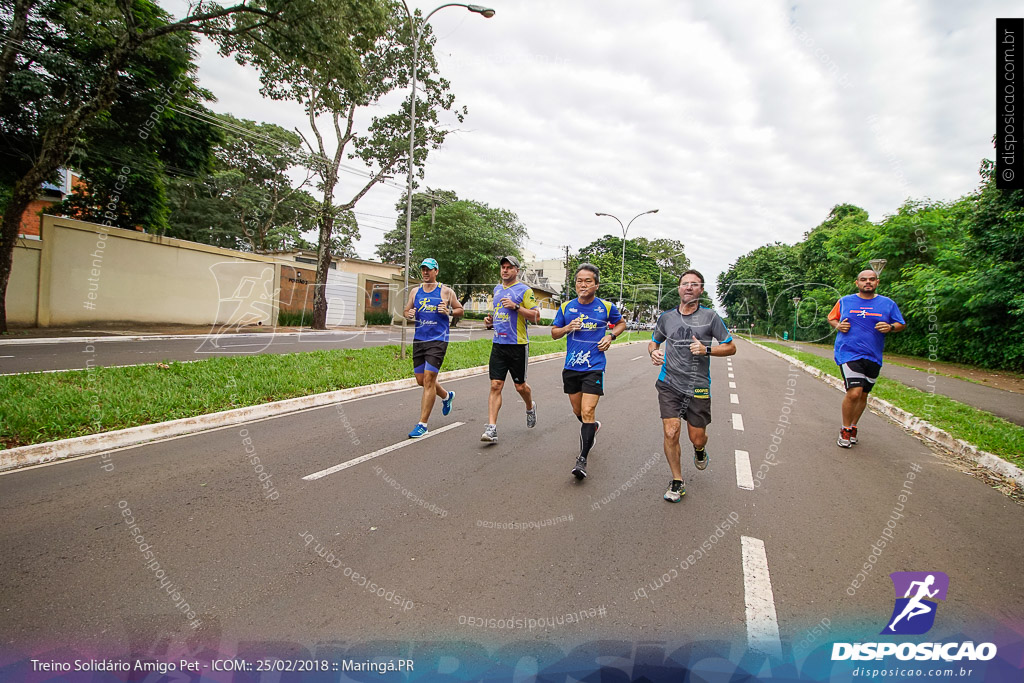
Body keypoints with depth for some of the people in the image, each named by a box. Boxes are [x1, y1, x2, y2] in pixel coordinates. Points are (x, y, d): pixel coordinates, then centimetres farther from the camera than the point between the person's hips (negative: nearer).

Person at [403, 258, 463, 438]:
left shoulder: (446, 291, 0)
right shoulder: (415, 291, 11)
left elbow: (460, 310, 8)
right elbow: (407, 310, 20)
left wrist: (448, 311, -12)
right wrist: (409, 314, -3)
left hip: (438, 340, -5)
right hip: (419, 340, 6)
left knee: (429, 379, -10)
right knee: (421, 380, 10)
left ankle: (422, 424, -3)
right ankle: (446, 396, 41)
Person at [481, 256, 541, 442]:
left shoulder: (524, 290, -5)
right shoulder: (497, 289, 16)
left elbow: (536, 316, -10)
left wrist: (516, 307, -20)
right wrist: (490, 320, 10)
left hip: (518, 345, -5)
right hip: (498, 344, 5)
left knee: (520, 386, 8)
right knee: (495, 386, -4)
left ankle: (530, 408, 40)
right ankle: (491, 428, -6)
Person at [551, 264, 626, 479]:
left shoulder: (607, 307, -3)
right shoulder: (566, 307, 2)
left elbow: (621, 323, 17)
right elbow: (554, 332, 11)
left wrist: (610, 336, -3)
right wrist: (567, 328, -10)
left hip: (594, 367, -3)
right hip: (571, 367, 4)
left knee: (587, 413, -12)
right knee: (578, 411, 17)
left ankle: (582, 459, -5)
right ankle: (593, 427, 50)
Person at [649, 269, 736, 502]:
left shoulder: (710, 317, -1)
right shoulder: (667, 317, 6)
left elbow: (731, 347, 3)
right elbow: (654, 342, 20)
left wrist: (706, 349, -15)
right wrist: (653, 352, -4)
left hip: (698, 387, -1)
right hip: (669, 384, 1)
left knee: (697, 438, 6)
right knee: (671, 433, -10)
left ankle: (700, 450, 46)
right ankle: (677, 482, 10)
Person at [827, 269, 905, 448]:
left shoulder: (888, 303, 7)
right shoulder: (845, 301, 5)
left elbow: (901, 324, 11)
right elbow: (831, 318, 16)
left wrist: (890, 327, -11)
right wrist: (838, 326, -6)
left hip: (873, 357, 3)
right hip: (848, 353, -3)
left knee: (863, 395, 11)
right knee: (854, 393, -16)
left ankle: (852, 426, 31)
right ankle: (845, 429, 3)